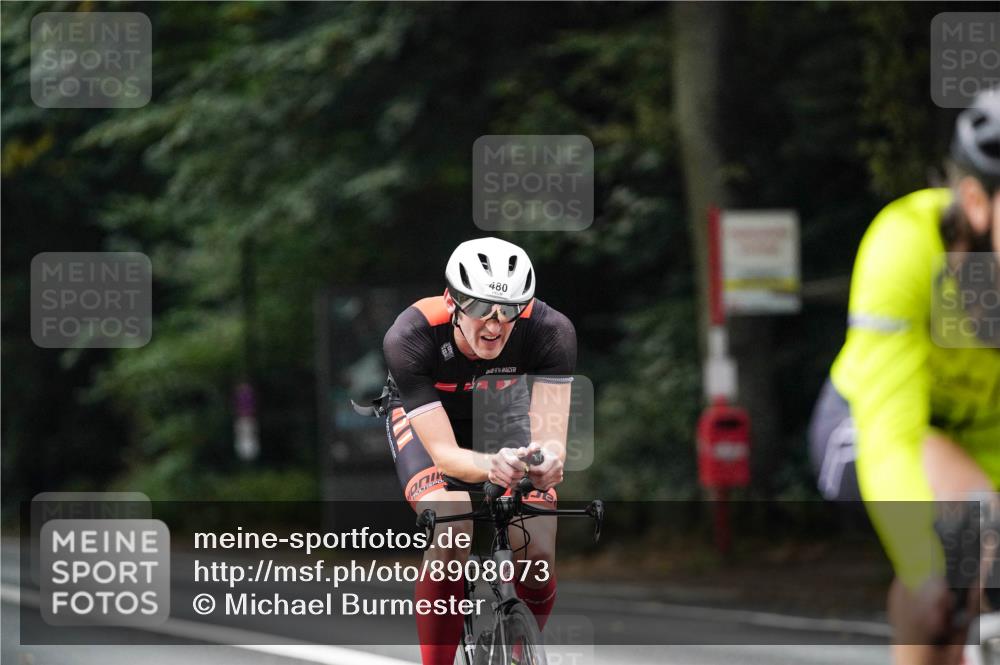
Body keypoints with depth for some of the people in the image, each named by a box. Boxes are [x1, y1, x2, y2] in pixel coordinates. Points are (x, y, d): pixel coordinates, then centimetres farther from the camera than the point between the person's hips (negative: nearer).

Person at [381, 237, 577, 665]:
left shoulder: (551, 332, -34)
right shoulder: (409, 339, -38)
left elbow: (551, 438, -38)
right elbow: (443, 453, -41)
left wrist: (549, 458, -63)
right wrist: (491, 467, -63)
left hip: (504, 412, 2)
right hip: (424, 413, -2)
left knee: (538, 551, -18)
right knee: (452, 532, -31)